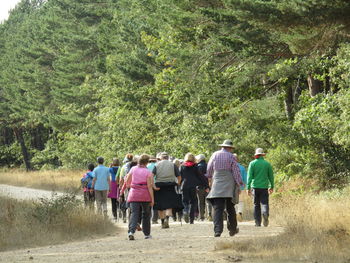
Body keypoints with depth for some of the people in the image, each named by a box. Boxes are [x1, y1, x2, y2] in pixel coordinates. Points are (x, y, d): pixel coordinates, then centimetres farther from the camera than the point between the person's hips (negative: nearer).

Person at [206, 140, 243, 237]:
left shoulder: (215, 155, 6)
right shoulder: (231, 157, -1)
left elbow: (209, 170, 14)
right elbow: (236, 171, -1)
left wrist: (210, 177, 33)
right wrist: (239, 182, 8)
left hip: (217, 186, 1)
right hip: (229, 187, -1)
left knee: (218, 208, -4)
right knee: (230, 208, 10)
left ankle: (218, 230, -16)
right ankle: (232, 229, 17)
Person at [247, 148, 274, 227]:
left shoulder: (252, 163, 0)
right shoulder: (267, 164, 4)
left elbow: (249, 176, -6)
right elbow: (271, 176, 8)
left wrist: (248, 187, -6)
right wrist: (271, 187, 19)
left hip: (255, 187, 0)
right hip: (264, 187, 0)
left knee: (256, 205, 8)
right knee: (264, 203, -1)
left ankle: (258, 222, 8)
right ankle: (265, 213, -32)